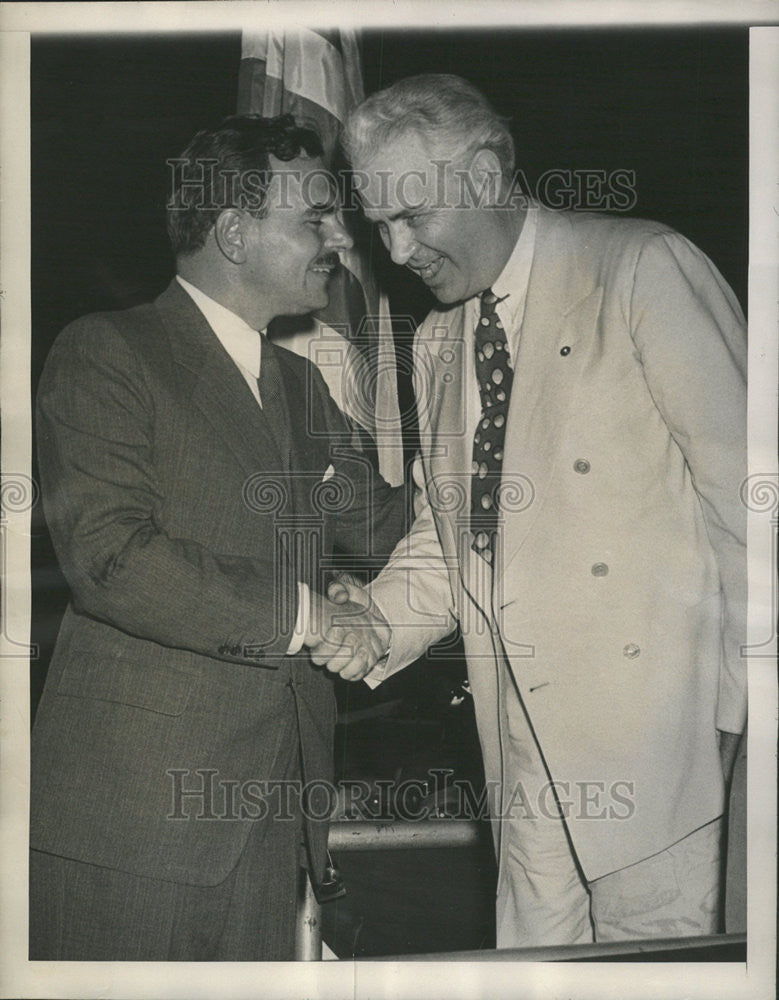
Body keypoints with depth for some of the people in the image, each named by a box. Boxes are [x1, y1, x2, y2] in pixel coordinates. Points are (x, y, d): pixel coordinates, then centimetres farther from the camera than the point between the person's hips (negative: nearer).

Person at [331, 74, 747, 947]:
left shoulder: (642, 269, -7)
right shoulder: (435, 342, 15)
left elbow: (741, 488, -9)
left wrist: (735, 697, -9)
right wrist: (374, 620, -2)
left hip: (652, 713, -6)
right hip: (527, 741, 6)